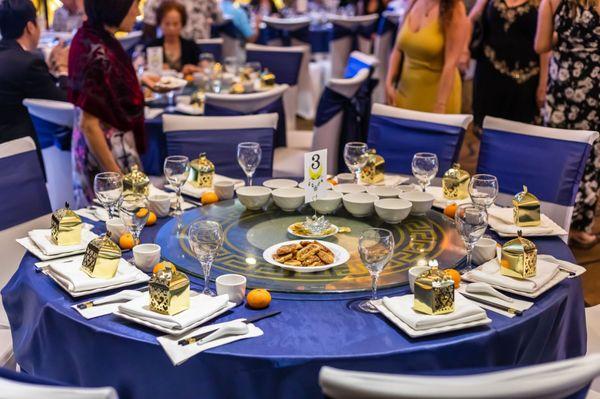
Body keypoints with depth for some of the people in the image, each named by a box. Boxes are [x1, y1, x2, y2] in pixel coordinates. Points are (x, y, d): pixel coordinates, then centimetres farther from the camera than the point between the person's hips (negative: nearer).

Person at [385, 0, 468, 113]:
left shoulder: (454, 9, -13)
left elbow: (451, 64, -18)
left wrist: (440, 107, -22)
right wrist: (389, 83, 0)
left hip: (437, 95, -5)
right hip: (405, 93, 5)